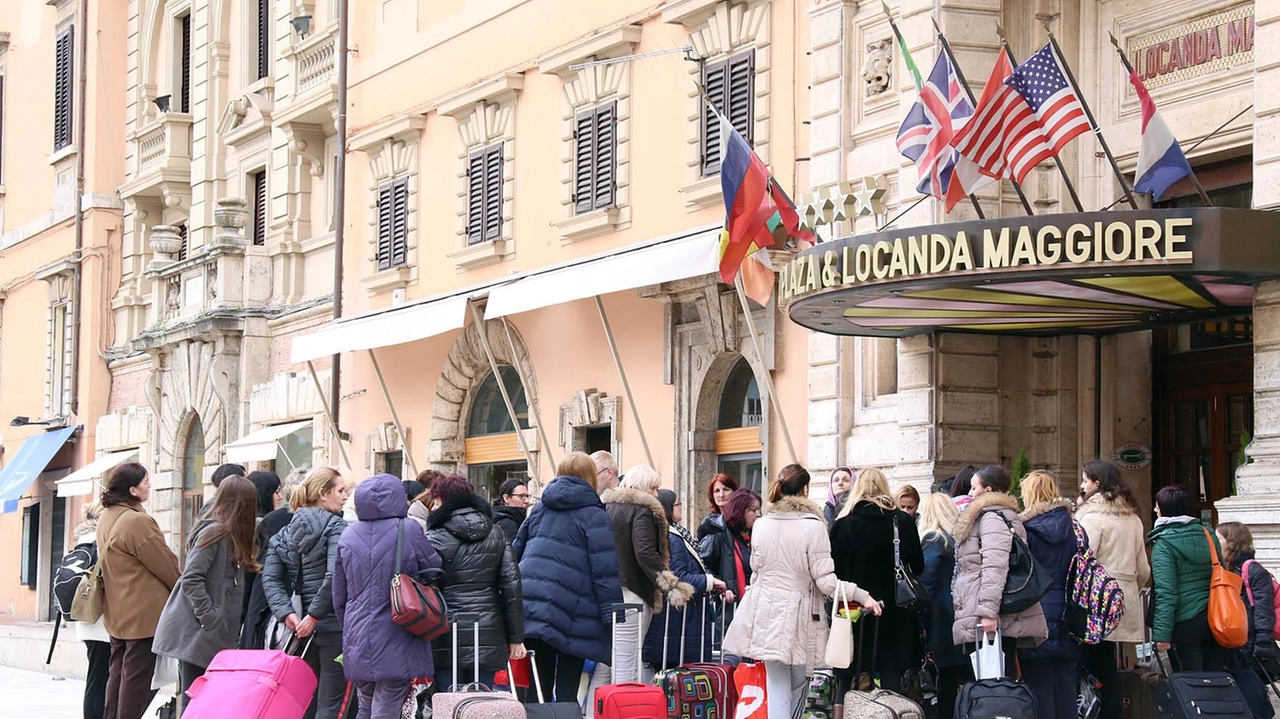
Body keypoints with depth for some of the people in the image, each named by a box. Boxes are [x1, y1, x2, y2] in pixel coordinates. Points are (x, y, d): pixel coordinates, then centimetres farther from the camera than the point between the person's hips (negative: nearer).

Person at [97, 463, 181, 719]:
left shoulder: (106, 518, 7)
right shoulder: (138, 522, -22)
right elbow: (167, 566, -15)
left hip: (117, 613, 9)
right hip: (145, 615, -9)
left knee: (119, 673, 16)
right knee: (139, 679, -4)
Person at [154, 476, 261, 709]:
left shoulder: (230, 535, 14)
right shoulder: (214, 532, -13)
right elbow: (191, 580, -19)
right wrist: (209, 617, -18)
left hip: (216, 635, 8)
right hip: (197, 633, -8)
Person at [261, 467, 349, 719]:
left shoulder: (286, 532, 13)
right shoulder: (335, 527, -8)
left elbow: (270, 578, 4)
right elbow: (335, 576, -22)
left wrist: (286, 613, -6)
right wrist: (314, 615, -17)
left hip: (305, 630, 7)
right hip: (334, 627, -7)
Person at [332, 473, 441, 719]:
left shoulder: (347, 537, 3)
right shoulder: (409, 531, -11)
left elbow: (339, 597, 11)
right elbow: (433, 569, 1)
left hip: (358, 643, 4)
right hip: (396, 645, -4)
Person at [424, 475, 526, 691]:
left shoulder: (437, 538, -6)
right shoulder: (496, 535, 9)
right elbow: (512, 585, 7)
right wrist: (516, 637, 10)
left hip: (448, 640, -4)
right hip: (488, 639, 4)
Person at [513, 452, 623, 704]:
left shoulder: (540, 509, 16)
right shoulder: (593, 515, -2)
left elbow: (516, 551, 20)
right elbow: (606, 572, -7)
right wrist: (613, 618, -6)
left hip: (531, 606, 5)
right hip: (570, 616, -5)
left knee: (538, 692, 9)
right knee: (566, 693, -3)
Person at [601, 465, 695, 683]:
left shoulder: (605, 507, 18)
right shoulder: (642, 509, -7)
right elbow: (645, 553, -19)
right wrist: (671, 585, -22)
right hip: (631, 592, -8)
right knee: (627, 663, -8)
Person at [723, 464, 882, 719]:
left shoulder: (761, 525, 3)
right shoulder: (813, 526, -12)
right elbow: (825, 580, -13)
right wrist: (862, 596, -8)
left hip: (767, 614, 4)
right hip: (798, 616, -4)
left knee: (777, 688, 3)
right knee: (798, 685, 13)